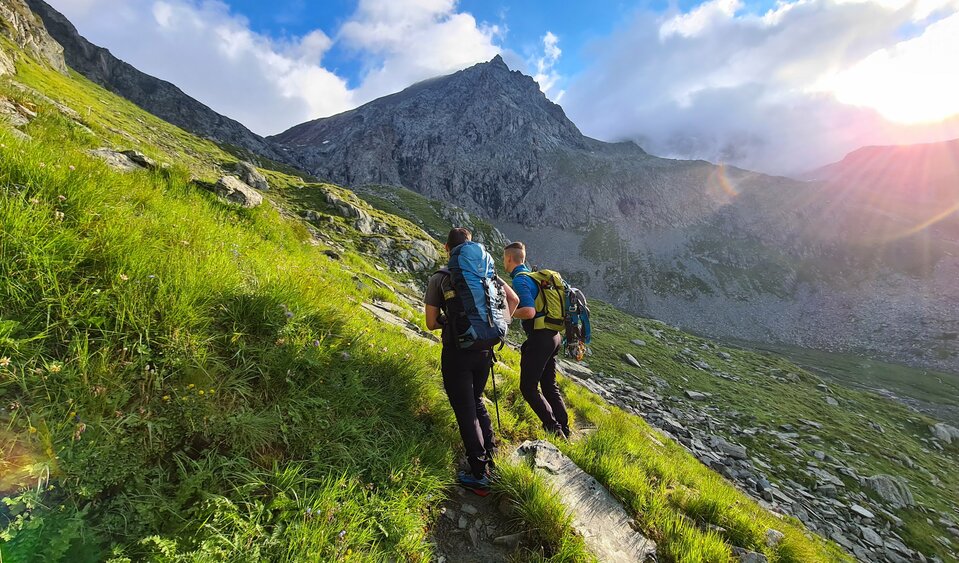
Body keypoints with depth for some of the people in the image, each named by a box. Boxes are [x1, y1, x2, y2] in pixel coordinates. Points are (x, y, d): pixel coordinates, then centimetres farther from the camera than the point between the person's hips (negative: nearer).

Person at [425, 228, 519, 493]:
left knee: (465, 411, 7)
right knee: (476, 401, 25)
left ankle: (479, 474, 16)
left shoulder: (438, 279, -7)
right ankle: (491, 455, 34)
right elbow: (514, 299, 6)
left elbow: (431, 323, -5)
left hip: (457, 351, -5)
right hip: (485, 349, 5)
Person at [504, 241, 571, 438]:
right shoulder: (533, 276, 15)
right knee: (549, 386, 17)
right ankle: (564, 430, 24)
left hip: (539, 337, -10)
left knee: (528, 387, 1)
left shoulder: (520, 280, -15)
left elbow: (529, 311, -27)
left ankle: (554, 429, 3)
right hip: (553, 335, 10)